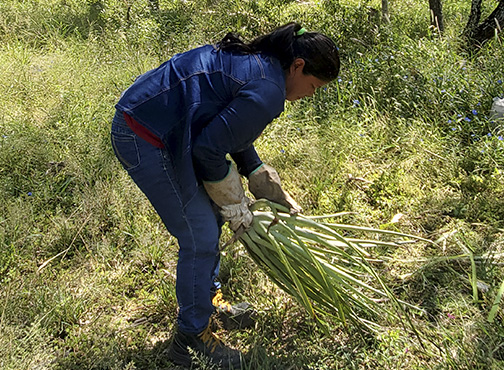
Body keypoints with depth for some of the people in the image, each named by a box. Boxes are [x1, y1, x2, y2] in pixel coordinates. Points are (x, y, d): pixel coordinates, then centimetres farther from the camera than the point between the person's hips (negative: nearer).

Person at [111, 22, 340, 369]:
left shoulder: (254, 61, 12)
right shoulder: (268, 92, -20)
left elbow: (236, 133, 22)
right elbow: (209, 148, -20)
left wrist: (273, 193, 27)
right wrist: (234, 203, -2)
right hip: (146, 141, -11)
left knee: (209, 215, 21)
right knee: (200, 237, -1)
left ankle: (208, 299, 40)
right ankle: (191, 337, 17)